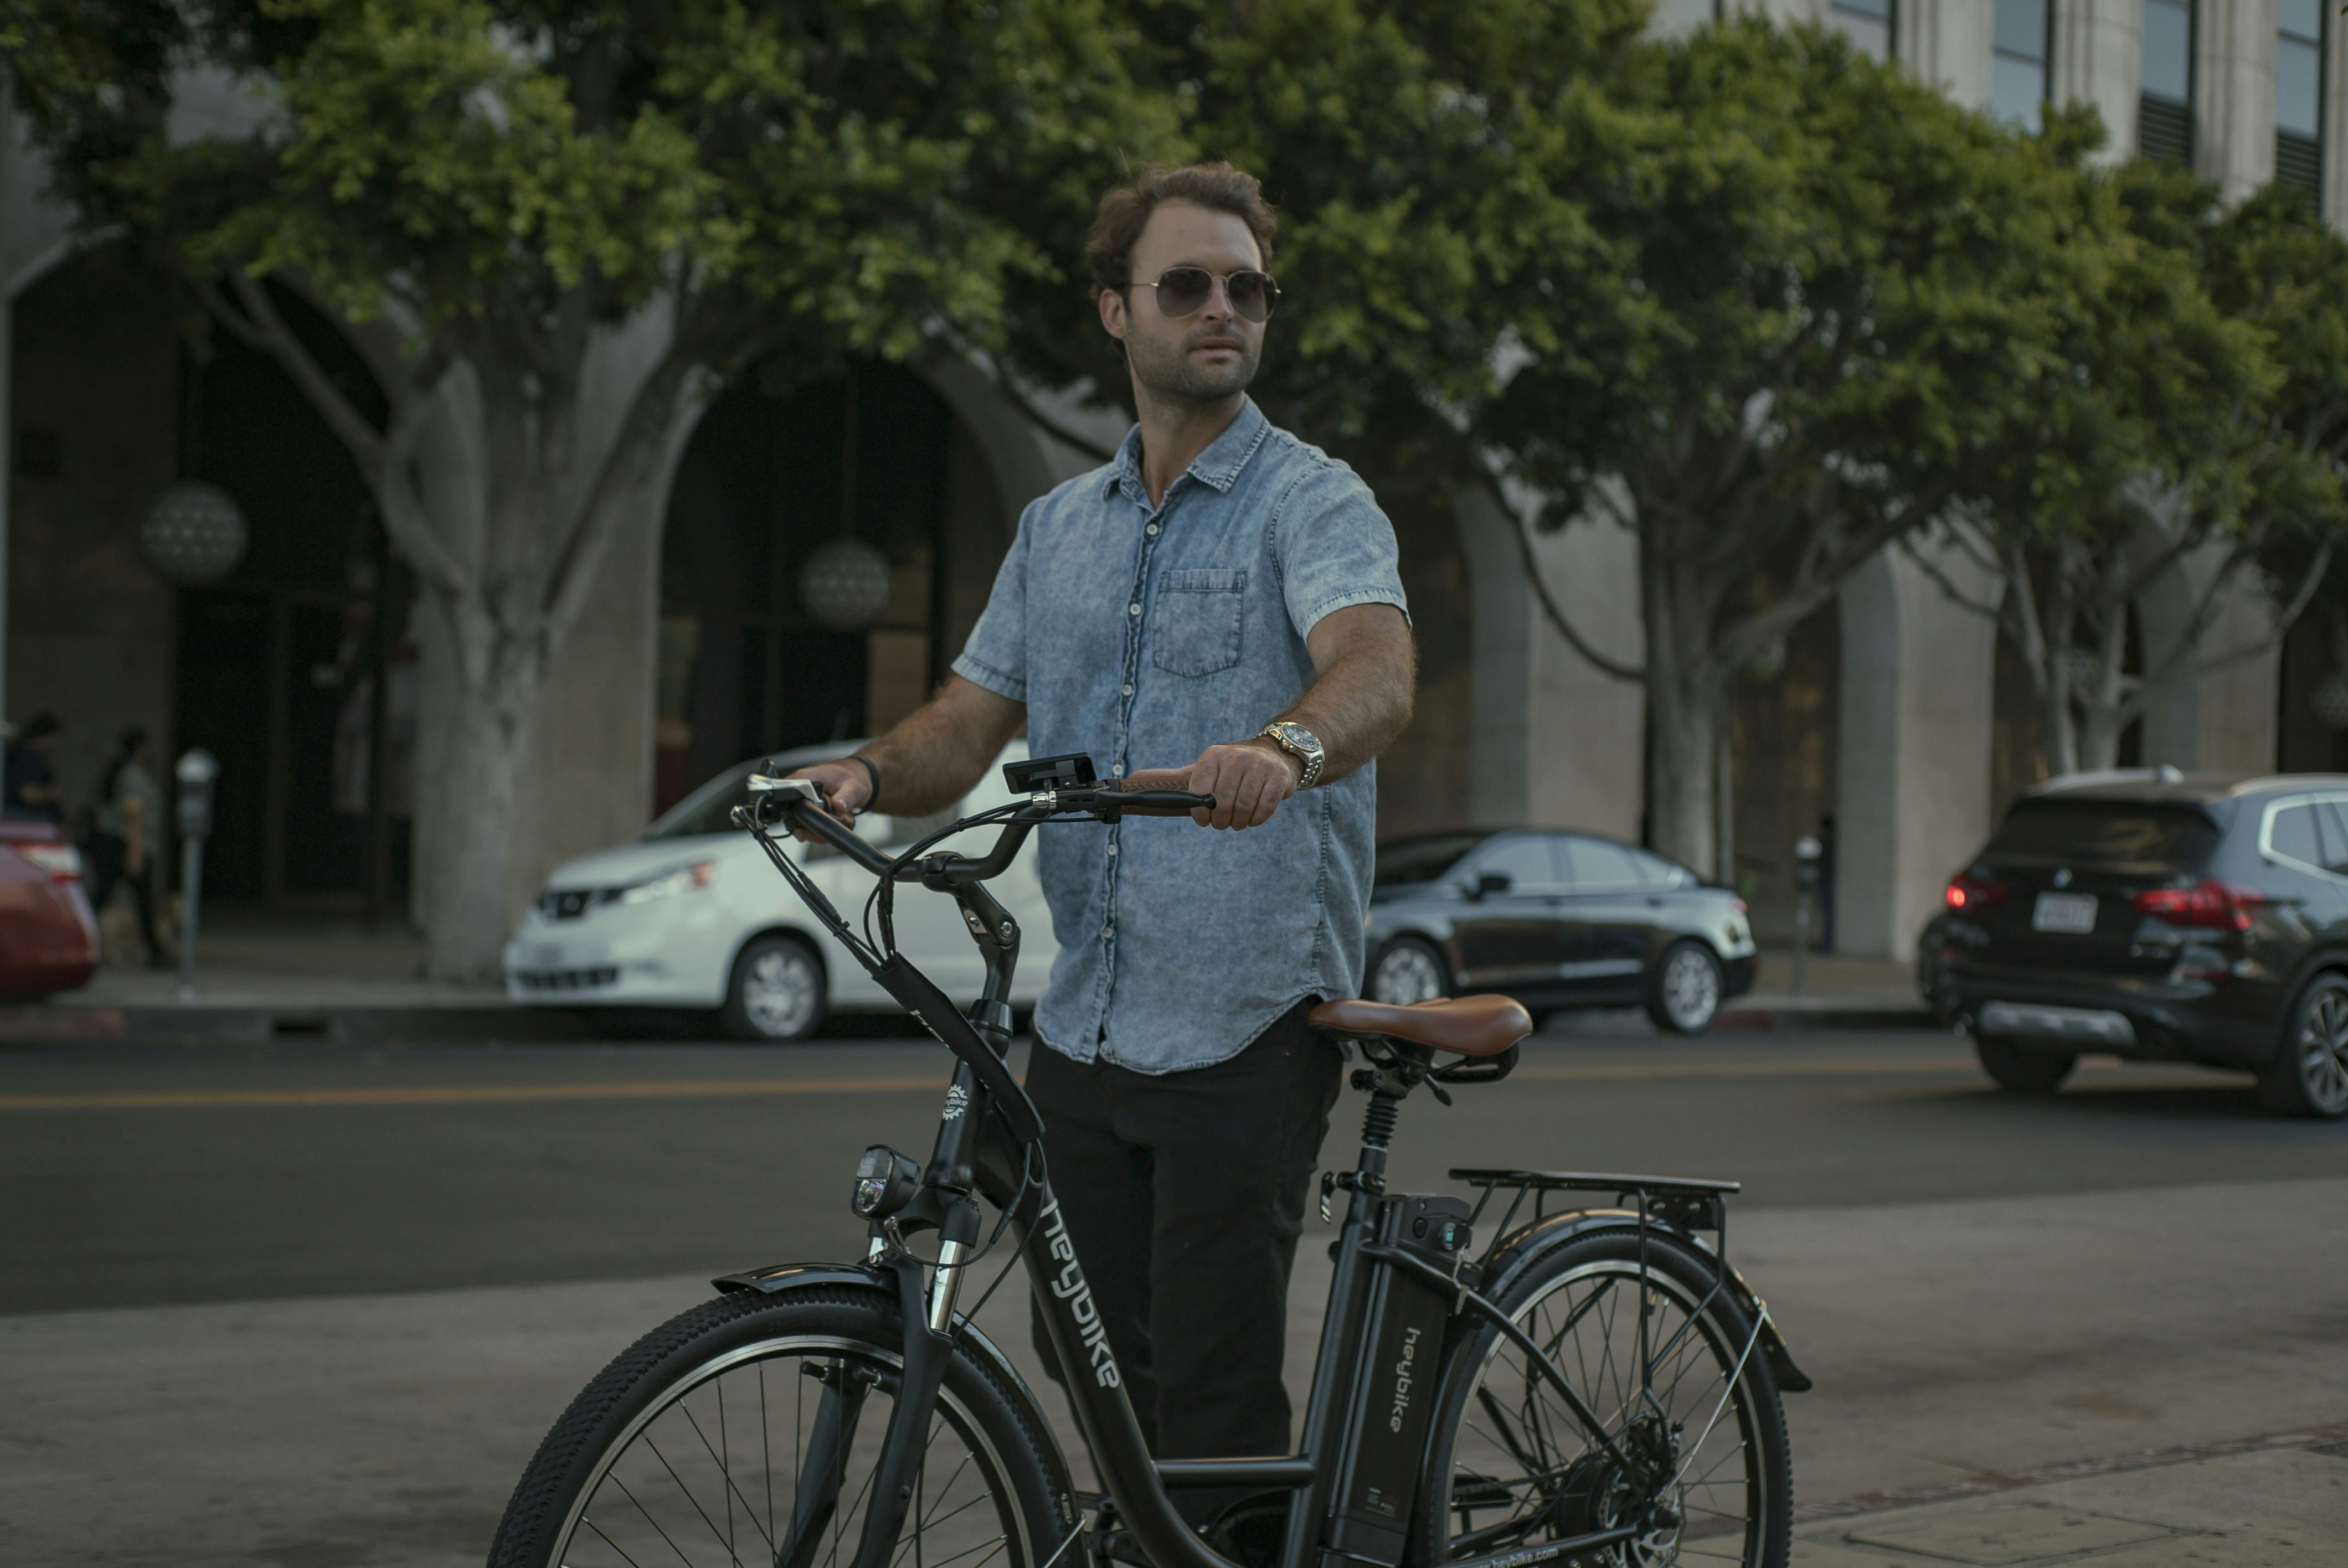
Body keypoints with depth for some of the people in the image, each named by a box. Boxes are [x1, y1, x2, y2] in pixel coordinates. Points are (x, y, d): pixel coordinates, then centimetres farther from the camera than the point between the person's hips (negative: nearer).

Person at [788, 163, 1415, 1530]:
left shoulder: (1313, 503, -6)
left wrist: (1281, 748, -47)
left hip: (1248, 1025, -6)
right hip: (1085, 1023, 6)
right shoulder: (1059, 529, 15)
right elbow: (974, 720, 12)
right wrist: (869, 774, -11)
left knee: (1213, 1400, -6)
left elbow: (1378, 673, -25)